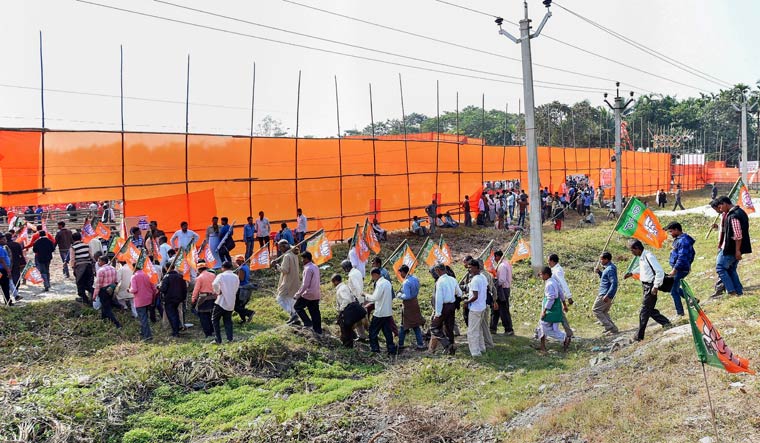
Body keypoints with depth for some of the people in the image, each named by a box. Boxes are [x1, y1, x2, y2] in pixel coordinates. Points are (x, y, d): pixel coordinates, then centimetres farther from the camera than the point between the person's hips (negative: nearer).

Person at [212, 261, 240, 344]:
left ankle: (218, 340, 2)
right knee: (228, 321, 14)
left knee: (215, 320, 7)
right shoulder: (236, 277, 9)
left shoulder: (221, 276, -9)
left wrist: (217, 292, -12)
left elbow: (214, 284, -26)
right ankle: (230, 339, 4)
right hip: (231, 303, 5)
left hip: (221, 302, -5)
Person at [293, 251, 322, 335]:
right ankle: (318, 330, 16)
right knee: (315, 312, 13)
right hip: (316, 294, 8)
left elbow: (305, 284, -21)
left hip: (309, 294, -8)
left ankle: (308, 322, 2)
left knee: (297, 306, 8)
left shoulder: (308, 269, -18)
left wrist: (297, 295, -17)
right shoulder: (315, 267, 10)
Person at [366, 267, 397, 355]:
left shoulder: (380, 284, -19)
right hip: (388, 312, 8)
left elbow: (375, 297, -21)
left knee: (373, 330, 6)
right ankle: (391, 348, 10)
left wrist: (367, 296, -5)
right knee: (387, 331, 11)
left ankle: (374, 347, 10)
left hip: (380, 313, -8)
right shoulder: (387, 282, 10)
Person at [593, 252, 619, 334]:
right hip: (605, 294, 10)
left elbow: (614, 283, -26)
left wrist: (607, 295, -28)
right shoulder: (607, 268, 12)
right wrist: (599, 272, 9)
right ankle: (612, 328, 19)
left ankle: (610, 328, -5)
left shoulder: (610, 269, -20)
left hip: (605, 295, -10)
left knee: (596, 310, -3)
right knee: (604, 312, 18)